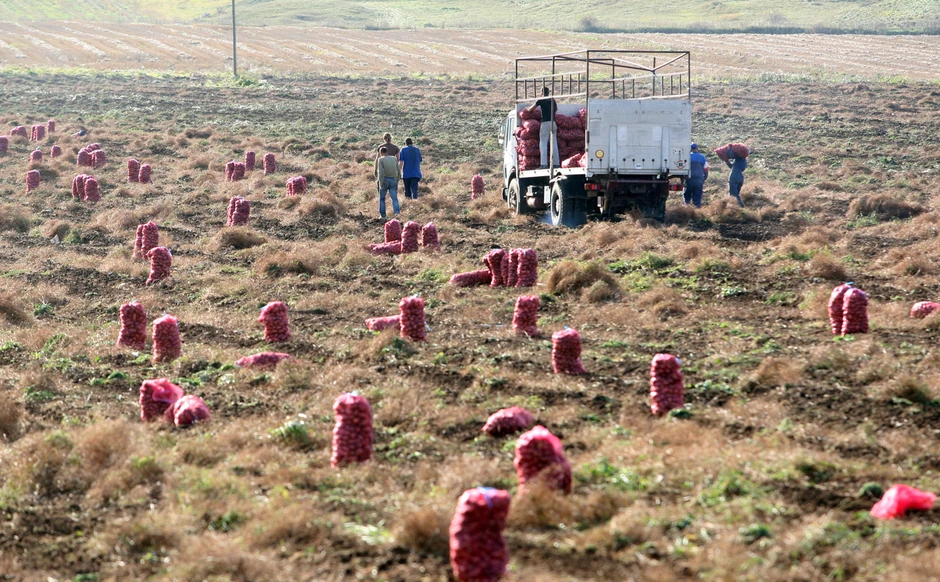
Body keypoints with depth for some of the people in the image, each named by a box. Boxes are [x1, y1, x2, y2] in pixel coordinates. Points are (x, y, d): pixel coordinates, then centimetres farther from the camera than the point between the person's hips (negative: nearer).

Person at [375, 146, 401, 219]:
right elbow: (398, 171, 9)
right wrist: (397, 180, 20)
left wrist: (381, 183, -16)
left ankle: (382, 215, 14)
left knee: (382, 198, 13)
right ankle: (397, 213, -23)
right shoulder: (394, 158, 8)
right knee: (394, 198, -2)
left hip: (384, 180, -2)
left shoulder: (380, 159, -4)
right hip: (393, 180, 2)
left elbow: (381, 172, -15)